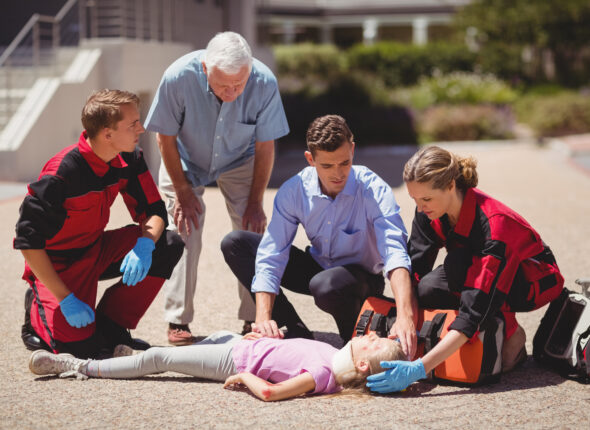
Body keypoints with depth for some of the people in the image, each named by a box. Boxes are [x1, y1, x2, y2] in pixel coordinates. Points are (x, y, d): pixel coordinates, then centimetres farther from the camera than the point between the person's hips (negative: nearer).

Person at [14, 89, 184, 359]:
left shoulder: (128, 160, -8)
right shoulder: (61, 174, -28)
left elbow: (154, 211, -2)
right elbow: (28, 241, -25)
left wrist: (145, 244, -27)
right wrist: (66, 299, -26)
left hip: (97, 250, 7)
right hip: (59, 263, -6)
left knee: (170, 245, -14)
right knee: (82, 346, -23)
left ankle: (110, 327, -3)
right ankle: (39, 310, 12)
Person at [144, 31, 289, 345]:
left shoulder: (264, 84, -30)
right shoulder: (178, 77, -34)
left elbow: (265, 147, -15)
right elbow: (166, 138, -18)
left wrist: (255, 201, -12)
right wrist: (183, 192, -14)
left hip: (239, 163, 1)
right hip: (185, 162, -1)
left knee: (253, 232, -11)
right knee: (184, 233, -12)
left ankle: (254, 319, 0)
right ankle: (178, 322, 0)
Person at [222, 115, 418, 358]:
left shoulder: (374, 190, -27)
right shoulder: (294, 191, -17)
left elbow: (395, 252, -40)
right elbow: (271, 254, -19)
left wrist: (405, 316, -55)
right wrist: (263, 318, -32)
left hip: (362, 277, -5)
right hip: (317, 268, 5)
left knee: (325, 285, -41)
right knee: (234, 244, -9)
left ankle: (355, 337, -6)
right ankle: (297, 332, -12)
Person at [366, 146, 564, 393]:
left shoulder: (494, 224, -37)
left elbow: (476, 310, -42)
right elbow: (413, 271, -15)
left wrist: (419, 368, -49)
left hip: (536, 280, -6)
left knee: (458, 263, -35)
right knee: (427, 290, -26)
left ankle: (511, 335, -13)